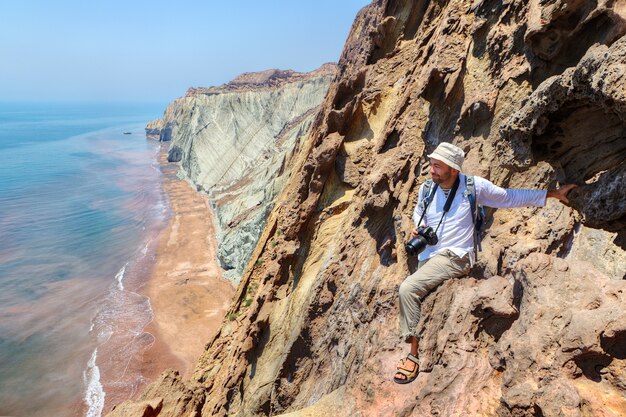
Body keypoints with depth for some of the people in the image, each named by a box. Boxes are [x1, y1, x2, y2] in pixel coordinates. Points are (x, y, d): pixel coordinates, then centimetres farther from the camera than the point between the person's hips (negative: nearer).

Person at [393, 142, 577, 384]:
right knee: (416, 299, 10)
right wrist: (418, 228, 2)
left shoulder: (473, 186, -8)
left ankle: (414, 353, -13)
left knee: (408, 288, -24)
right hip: (427, 256, 7)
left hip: (455, 258, -6)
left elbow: (510, 198, 5)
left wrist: (552, 194, 6)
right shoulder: (426, 189, 4)